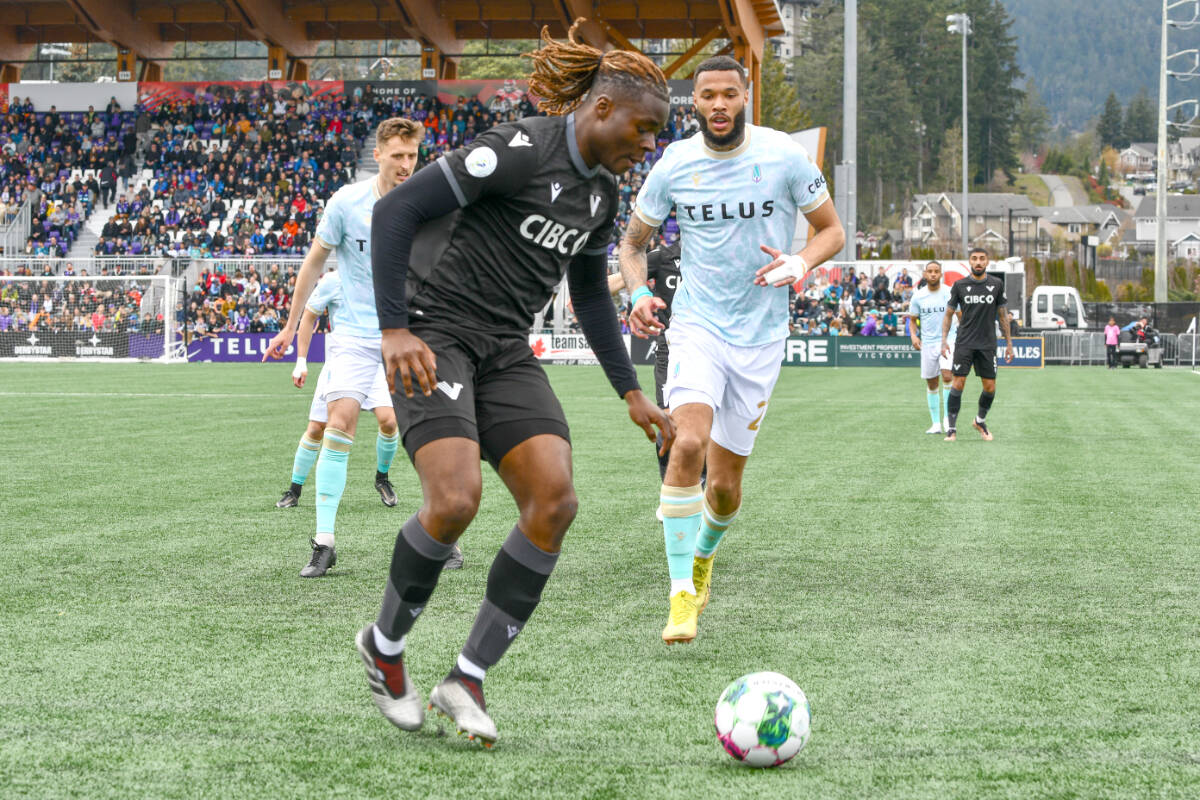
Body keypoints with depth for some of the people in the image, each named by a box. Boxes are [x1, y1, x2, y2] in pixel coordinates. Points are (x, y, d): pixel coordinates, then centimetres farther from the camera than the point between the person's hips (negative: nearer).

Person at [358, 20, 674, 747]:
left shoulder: (601, 193, 10)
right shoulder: (518, 151, -16)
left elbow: (591, 294, 24)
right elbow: (395, 211, -19)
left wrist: (632, 394, 19)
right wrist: (395, 328, -24)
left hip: (507, 351, 8)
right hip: (434, 337, -8)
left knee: (555, 501, -12)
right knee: (456, 501, -24)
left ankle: (468, 680, -4)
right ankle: (384, 647, 5)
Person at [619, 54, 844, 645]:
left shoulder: (785, 156, -7)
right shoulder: (674, 165, -4)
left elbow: (832, 230, 4)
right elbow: (632, 242, 10)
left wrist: (801, 264, -17)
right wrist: (639, 294, -10)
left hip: (760, 336, 1)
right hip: (697, 326, 0)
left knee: (725, 484, 4)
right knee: (689, 443, -26)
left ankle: (703, 556, 39)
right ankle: (682, 594, -18)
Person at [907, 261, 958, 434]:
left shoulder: (950, 293, -2)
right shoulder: (918, 296, 3)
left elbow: (961, 315, 5)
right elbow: (913, 320, 13)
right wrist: (914, 335, -5)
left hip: (948, 340, -3)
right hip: (927, 343, 3)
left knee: (947, 376, -22)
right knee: (931, 384, 6)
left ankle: (948, 416, -9)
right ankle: (936, 423, 15)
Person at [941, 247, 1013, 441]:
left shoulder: (996, 284, 4)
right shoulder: (960, 285, 1)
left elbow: (1002, 315, 11)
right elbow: (949, 313, 7)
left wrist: (1009, 343, 9)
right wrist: (944, 340, -4)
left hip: (987, 344, 1)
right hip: (964, 343, -1)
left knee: (990, 387, 1)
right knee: (958, 383, -10)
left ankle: (980, 420, 27)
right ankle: (952, 428, -1)